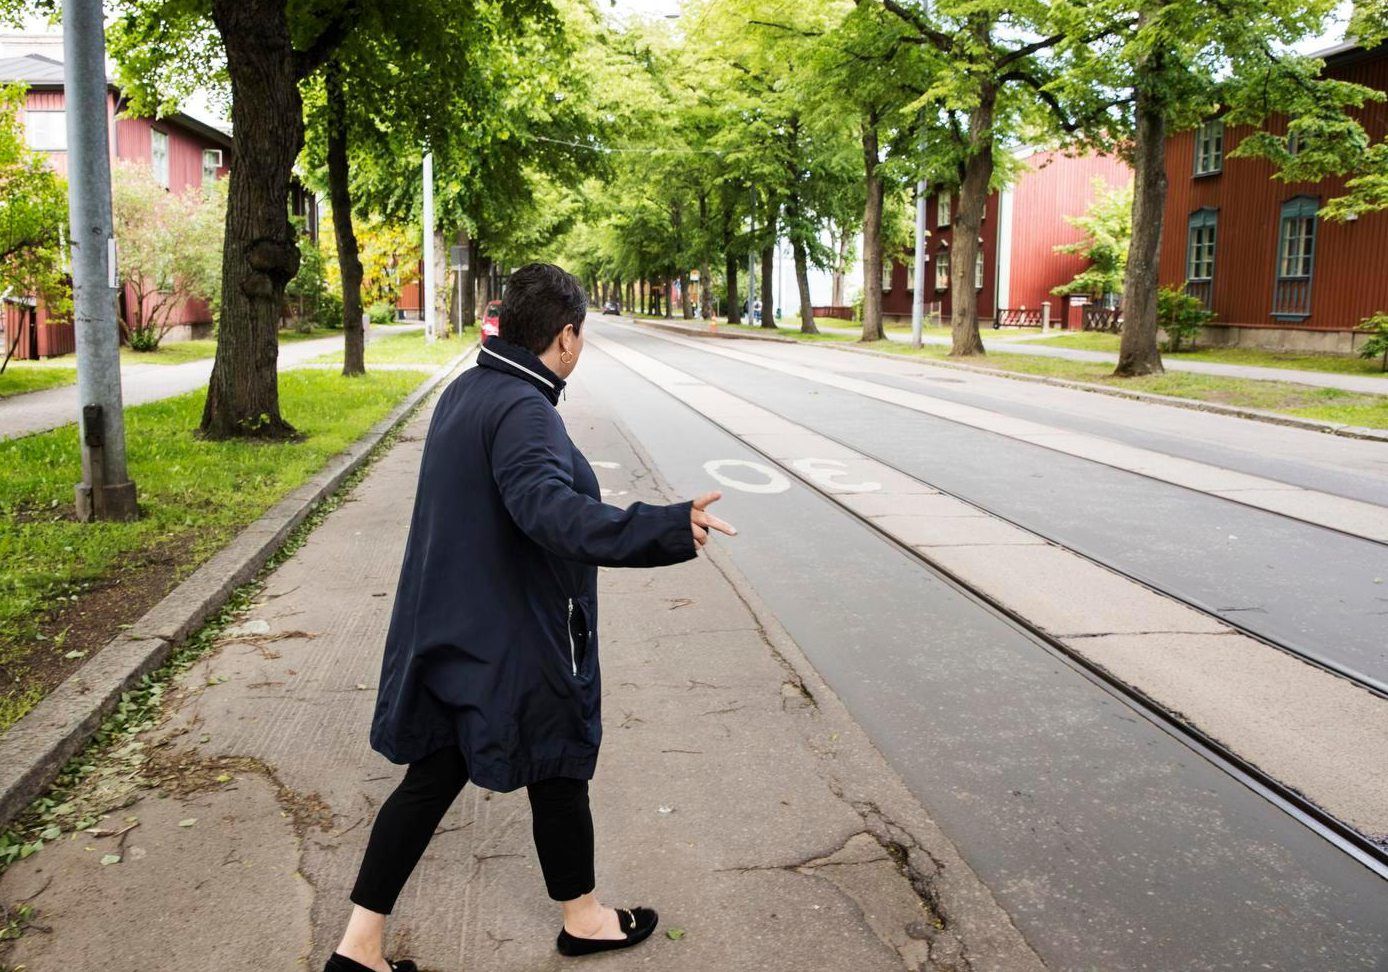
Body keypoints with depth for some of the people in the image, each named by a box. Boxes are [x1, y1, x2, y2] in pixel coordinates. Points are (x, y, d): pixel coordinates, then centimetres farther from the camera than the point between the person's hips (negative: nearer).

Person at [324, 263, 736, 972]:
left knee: (432, 776, 15)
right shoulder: (522, 410, -24)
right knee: (558, 772, 13)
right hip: (512, 640, -9)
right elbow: (551, 510, -40)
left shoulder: (464, 391, 6)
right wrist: (671, 528, -47)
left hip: (447, 631, 9)